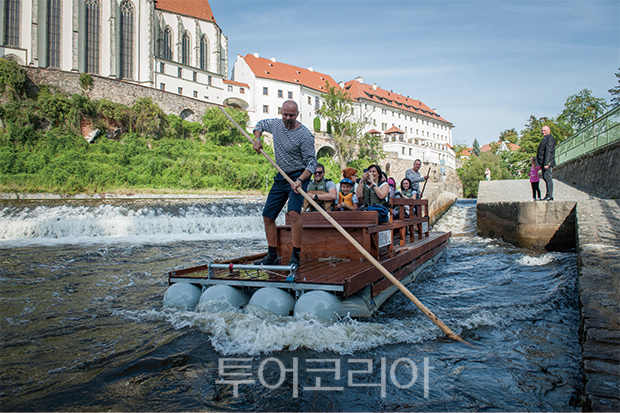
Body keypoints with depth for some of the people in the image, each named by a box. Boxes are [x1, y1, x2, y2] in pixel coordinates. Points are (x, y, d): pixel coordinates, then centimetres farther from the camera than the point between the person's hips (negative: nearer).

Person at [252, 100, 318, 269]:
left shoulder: (304, 135, -15)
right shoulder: (276, 124, 5)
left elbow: (312, 162, -16)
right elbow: (260, 124, 27)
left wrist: (300, 180, -31)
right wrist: (257, 139, 9)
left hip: (298, 177, -7)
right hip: (280, 177, 7)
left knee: (293, 212, -28)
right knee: (268, 216, 5)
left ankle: (295, 256, -22)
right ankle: (272, 256, 15)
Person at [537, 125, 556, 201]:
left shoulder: (550, 138, -9)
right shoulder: (545, 138, 23)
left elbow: (548, 151, -17)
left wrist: (546, 163, -23)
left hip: (547, 162, -10)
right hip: (544, 162, 10)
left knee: (547, 177, -12)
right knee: (546, 178, 9)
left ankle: (549, 195, -12)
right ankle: (549, 196, 12)